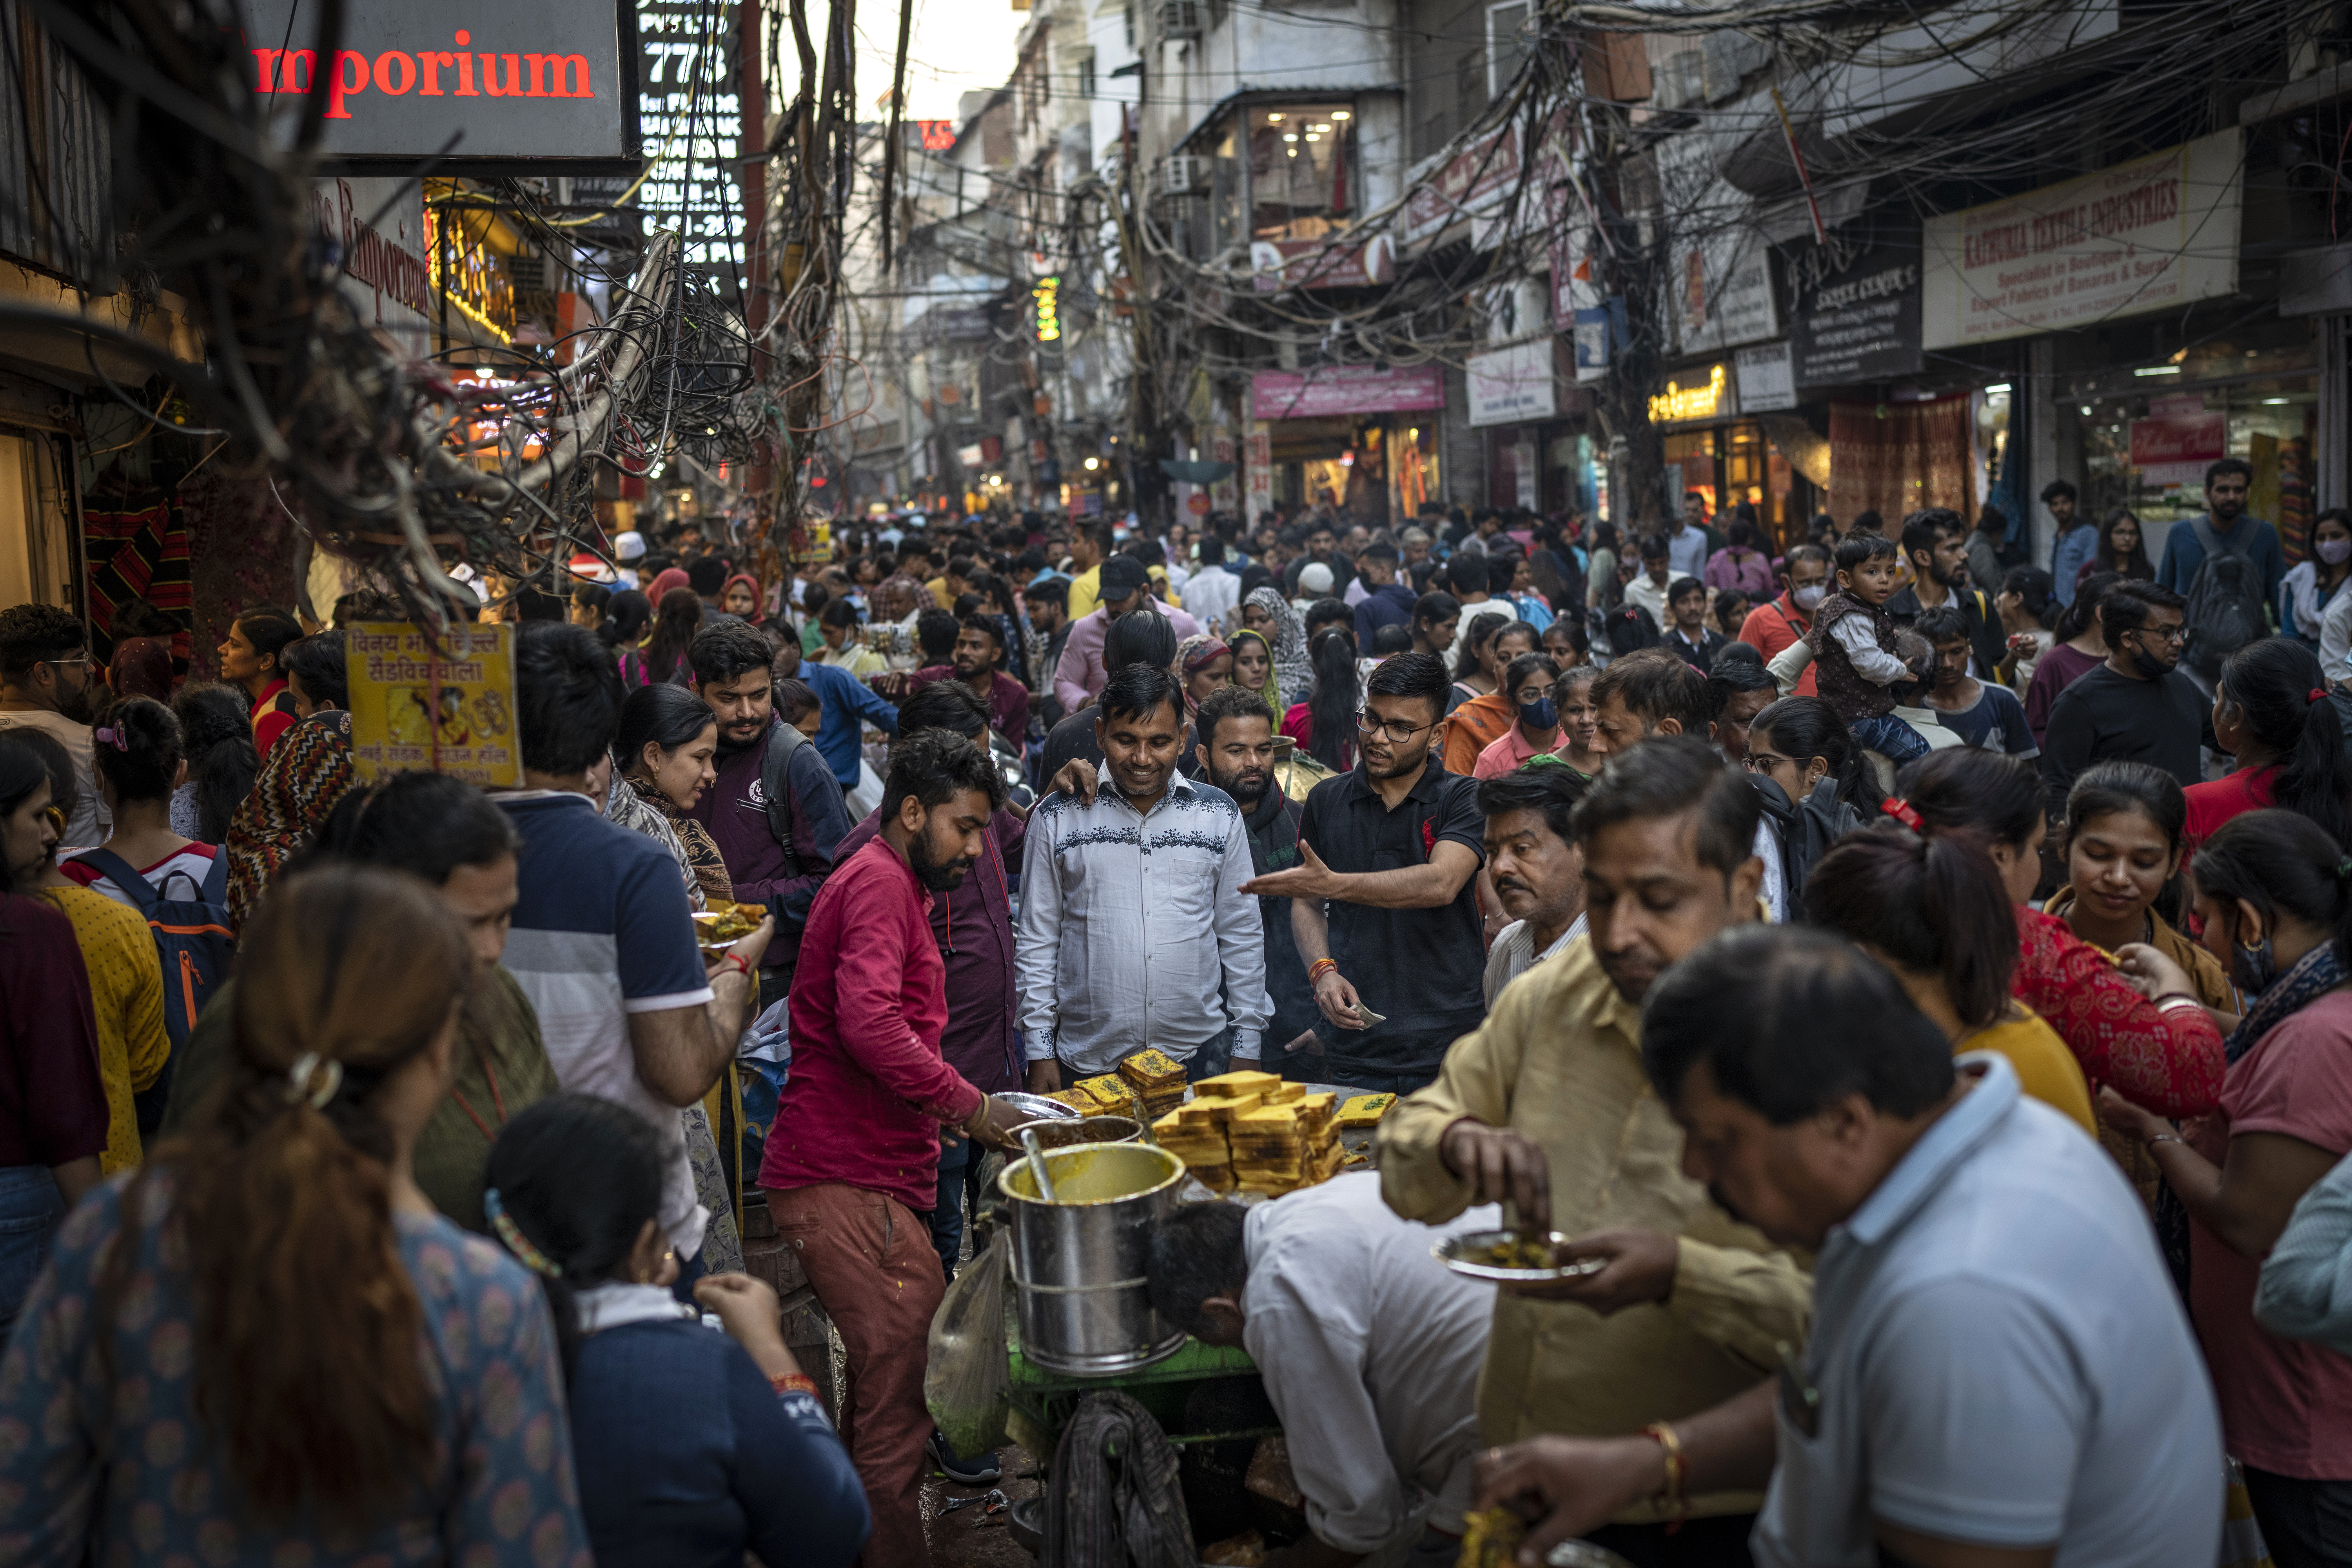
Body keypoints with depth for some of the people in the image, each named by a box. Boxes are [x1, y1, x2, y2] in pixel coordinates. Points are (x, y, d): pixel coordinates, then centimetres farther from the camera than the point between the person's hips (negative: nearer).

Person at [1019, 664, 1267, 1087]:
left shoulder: (1218, 814, 5)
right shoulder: (1058, 817, 1)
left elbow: (1242, 936, 10)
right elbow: (1037, 940, 5)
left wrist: (1246, 1047, 7)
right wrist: (1040, 1051, 1)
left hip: (1200, 1055, 1)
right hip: (1086, 1063, -1)